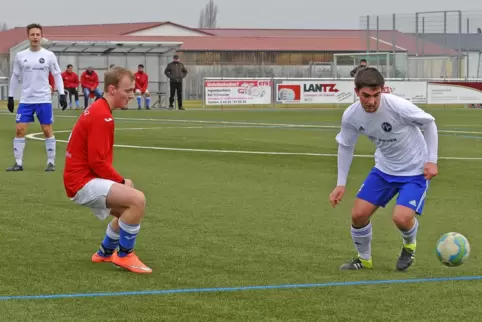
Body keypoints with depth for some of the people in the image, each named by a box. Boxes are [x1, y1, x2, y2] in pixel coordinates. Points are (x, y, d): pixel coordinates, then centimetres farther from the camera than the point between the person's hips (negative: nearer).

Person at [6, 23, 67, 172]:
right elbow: (15, 77, 11)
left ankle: (51, 162, 9)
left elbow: (57, 75, 3)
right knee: (19, 130, -4)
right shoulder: (20, 56, 3)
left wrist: (62, 94, -6)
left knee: (47, 130, 0)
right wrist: (10, 97, 9)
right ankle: (18, 163, 3)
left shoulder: (49, 55, -1)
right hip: (26, 100, 2)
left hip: (44, 99, -2)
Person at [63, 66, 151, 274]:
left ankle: (105, 253, 33)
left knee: (130, 212, 21)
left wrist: (118, 182, 8)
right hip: (83, 182, -11)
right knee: (137, 200, -23)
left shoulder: (97, 110, 13)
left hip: (81, 179, 11)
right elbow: (97, 162, -23)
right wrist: (122, 182, -11)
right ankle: (124, 255, -10)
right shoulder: (102, 117, -19)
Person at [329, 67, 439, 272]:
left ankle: (409, 245, 15)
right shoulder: (351, 116, -16)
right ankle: (364, 258, 25)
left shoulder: (398, 107, -30)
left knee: (401, 218, -22)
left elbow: (429, 123, -12)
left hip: (415, 170, -5)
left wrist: (431, 160, -14)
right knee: (358, 214, -3)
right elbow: (345, 146, 4)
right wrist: (341, 184, 2)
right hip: (384, 168, 5)